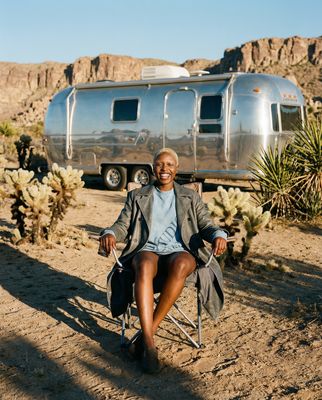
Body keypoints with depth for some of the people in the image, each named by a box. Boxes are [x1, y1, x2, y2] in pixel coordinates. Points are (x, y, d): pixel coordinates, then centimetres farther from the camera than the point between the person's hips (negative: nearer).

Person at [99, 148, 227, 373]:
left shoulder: (190, 198, 20)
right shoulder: (137, 196, 20)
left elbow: (206, 226, 11)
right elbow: (123, 225, 12)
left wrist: (218, 235, -13)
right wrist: (110, 234, -13)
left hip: (179, 252, 0)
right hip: (146, 251, 0)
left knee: (180, 266, -39)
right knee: (145, 266, -39)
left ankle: (148, 333, -29)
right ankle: (149, 344, -41)